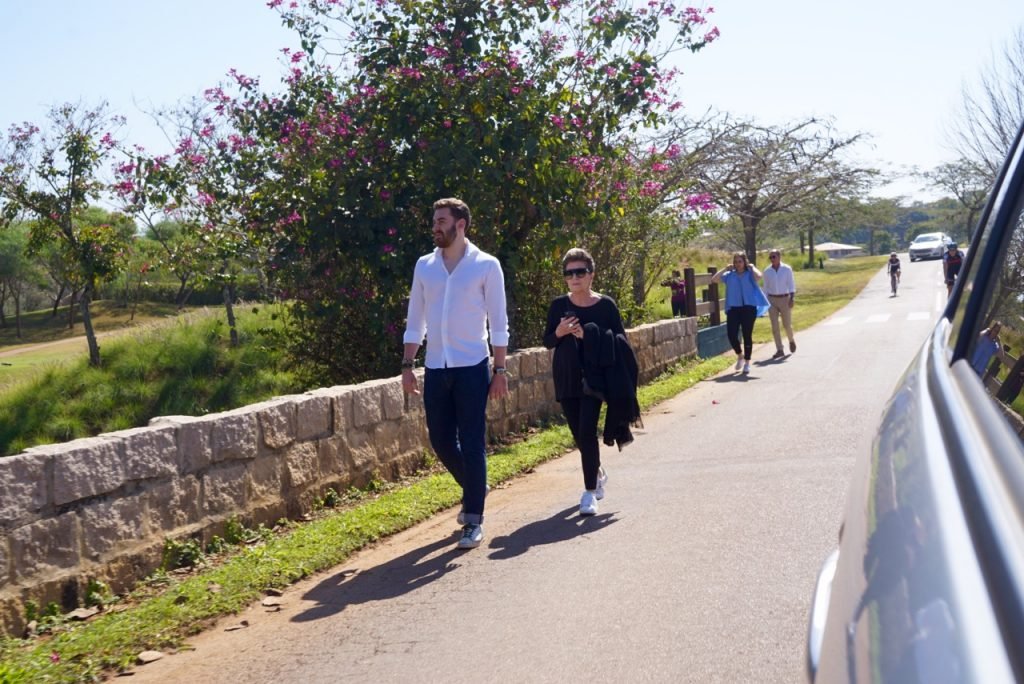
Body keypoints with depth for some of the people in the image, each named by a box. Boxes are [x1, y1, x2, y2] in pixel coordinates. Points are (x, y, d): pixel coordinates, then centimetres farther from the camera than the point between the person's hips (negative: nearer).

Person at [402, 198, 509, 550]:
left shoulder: (486, 265, -4)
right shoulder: (424, 266, 8)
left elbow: (498, 322, -3)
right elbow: (415, 320, 12)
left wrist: (500, 370, -7)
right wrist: (407, 365, 7)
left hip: (472, 367, -4)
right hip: (435, 368, 5)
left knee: (472, 444, -2)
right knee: (440, 441, 9)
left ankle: (473, 521, 5)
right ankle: (473, 488, 36)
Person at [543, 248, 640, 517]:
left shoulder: (606, 305, -4)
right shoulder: (558, 306, 3)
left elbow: (620, 343, -2)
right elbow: (547, 341, 8)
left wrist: (591, 337, -17)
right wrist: (559, 332, -14)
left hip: (594, 377, -3)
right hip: (567, 378, 3)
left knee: (587, 431, -14)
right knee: (578, 434, 12)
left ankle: (590, 491, -2)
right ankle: (598, 473, 40)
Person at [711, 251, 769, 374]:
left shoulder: (750, 274, 2)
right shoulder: (729, 275, 9)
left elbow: (759, 276, -20)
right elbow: (714, 279, 1)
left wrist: (752, 267, -4)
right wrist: (725, 268, 4)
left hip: (749, 307, -2)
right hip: (733, 308, 2)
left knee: (747, 335, 2)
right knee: (731, 335, -6)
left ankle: (747, 362, 14)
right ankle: (740, 355, 23)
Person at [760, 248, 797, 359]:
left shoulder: (787, 269, -3)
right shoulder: (767, 271, 4)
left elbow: (791, 284, -3)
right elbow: (766, 287, 9)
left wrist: (792, 298, -11)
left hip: (785, 299, -2)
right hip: (772, 300, 2)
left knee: (787, 324, 4)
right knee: (774, 326, -3)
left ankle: (791, 341, 34)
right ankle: (779, 350, 1)